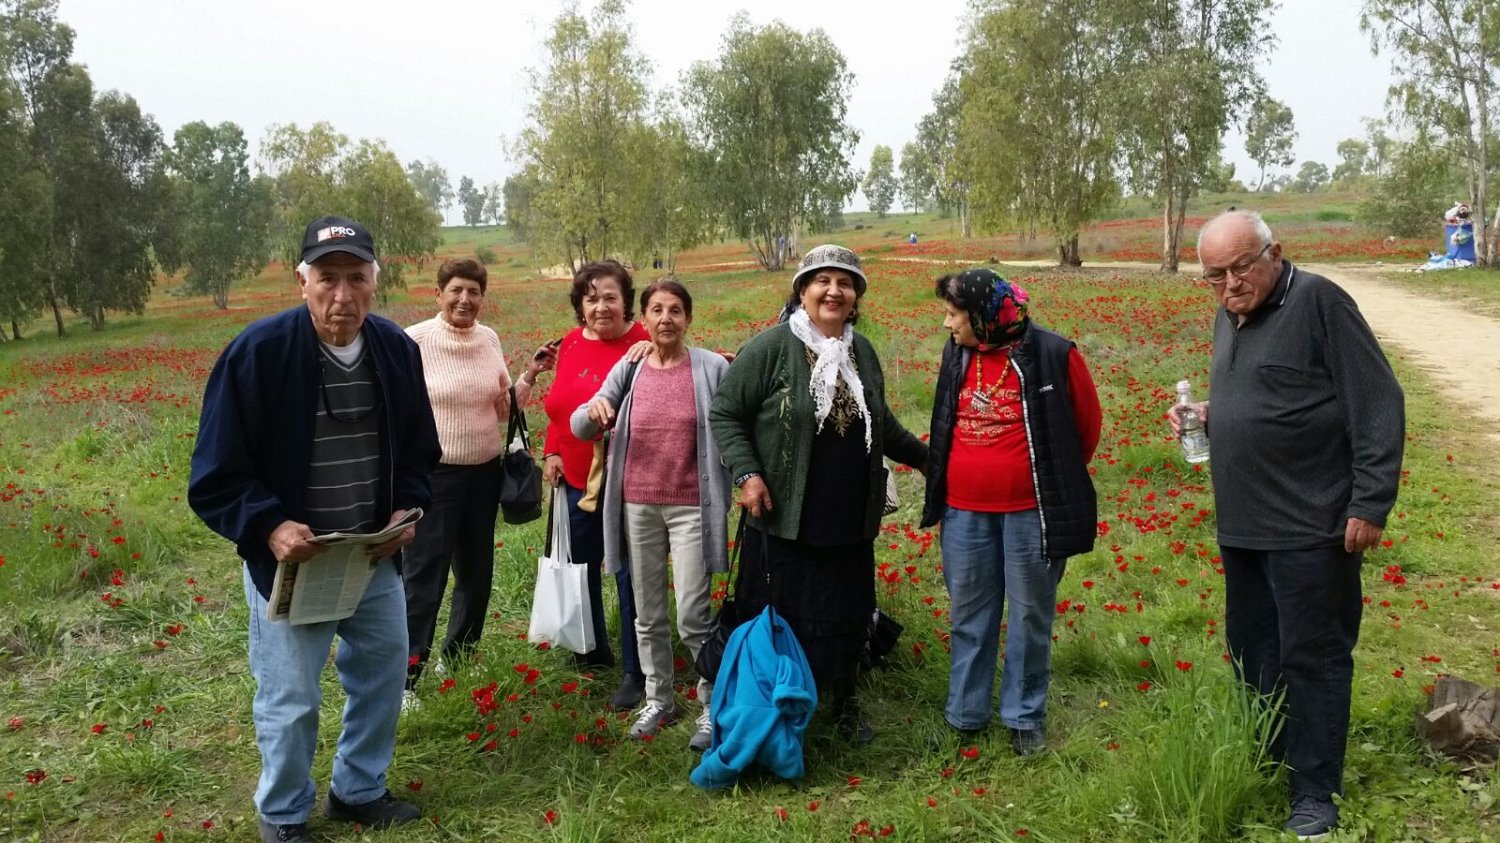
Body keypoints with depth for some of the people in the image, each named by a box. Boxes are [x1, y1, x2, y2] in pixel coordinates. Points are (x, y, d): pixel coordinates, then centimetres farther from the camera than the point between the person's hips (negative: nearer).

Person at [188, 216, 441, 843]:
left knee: (383, 675, 18)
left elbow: (419, 452, 10)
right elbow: (216, 476, -15)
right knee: (290, 702, 6)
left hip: (376, 556, 5)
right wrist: (268, 527, -29)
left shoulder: (397, 348, -3)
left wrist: (408, 508, -7)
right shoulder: (257, 352, -19)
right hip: (288, 562, -5)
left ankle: (358, 791, 42)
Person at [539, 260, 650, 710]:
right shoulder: (571, 343, 7)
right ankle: (593, 649, 41)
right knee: (579, 566, 20)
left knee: (630, 575, 2)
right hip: (576, 479, 7)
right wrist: (552, 452, 5)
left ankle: (637, 672, 16)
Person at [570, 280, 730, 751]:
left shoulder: (713, 368, -5)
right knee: (648, 615, 14)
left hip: (691, 507, -4)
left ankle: (713, 707, 12)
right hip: (638, 506, 4)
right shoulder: (628, 370, 3)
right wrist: (592, 411, -22)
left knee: (693, 616, -4)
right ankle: (658, 700, 30)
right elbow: (581, 429, 0)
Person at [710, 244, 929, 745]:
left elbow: (881, 425, 23)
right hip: (784, 522, -5)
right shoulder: (771, 348, -8)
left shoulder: (862, 352, 10)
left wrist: (926, 457, 28)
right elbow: (724, 415, -6)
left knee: (849, 619, 15)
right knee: (781, 623, 4)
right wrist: (747, 473, -16)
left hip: (850, 524, 5)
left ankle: (845, 706, 34)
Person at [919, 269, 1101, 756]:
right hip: (964, 510, 5)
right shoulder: (957, 355, 3)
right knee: (968, 615, 14)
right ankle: (965, 714, 28)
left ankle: (1025, 717, 25)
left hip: (1029, 510, -4)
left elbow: (1087, 424, 1)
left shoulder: (1052, 355, -13)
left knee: (1030, 616, 9)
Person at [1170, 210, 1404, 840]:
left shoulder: (1318, 301, -13)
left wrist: (1371, 502, -17)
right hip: (1243, 526, 8)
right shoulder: (1229, 317, 11)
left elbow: (1378, 405, -15)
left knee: (1312, 657, 1)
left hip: (1311, 527, -8)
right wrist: (1206, 417, 4)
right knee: (1251, 648, 17)